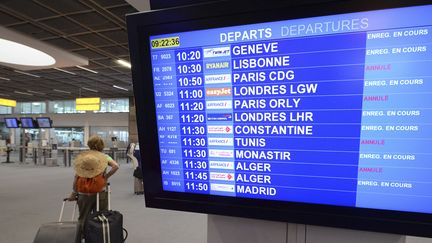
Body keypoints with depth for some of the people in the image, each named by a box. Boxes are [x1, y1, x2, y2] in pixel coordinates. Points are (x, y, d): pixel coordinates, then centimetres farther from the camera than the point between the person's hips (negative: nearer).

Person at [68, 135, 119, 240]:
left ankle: (80, 237, 27)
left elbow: (76, 176, 1)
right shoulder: (104, 157, -2)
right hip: (100, 192, -2)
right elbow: (116, 166, -19)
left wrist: (74, 192, 8)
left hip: (83, 193, 2)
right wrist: (106, 176, -7)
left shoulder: (82, 157, 3)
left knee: (83, 219, 18)